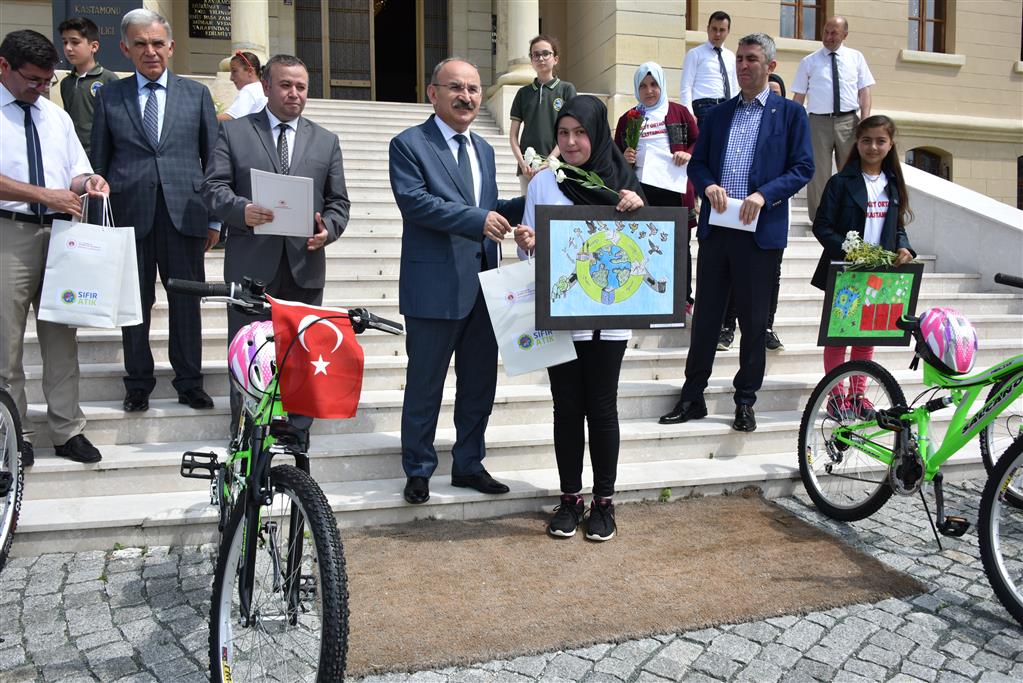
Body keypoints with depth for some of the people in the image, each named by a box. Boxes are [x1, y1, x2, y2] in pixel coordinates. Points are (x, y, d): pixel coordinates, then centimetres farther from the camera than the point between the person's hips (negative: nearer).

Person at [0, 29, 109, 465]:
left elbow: (74, 175, 18)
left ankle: (68, 432, 14)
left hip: (60, 233, 5)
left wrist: (87, 181, -3)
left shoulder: (57, 116, 16)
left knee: (61, 336, 7)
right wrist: (45, 194, -18)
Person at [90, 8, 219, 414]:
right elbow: (99, 163, 10)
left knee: (186, 300, 4)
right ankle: (138, 384, 18)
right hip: (129, 214, 1)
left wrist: (215, 218, 4)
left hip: (183, 213, 0)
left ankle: (189, 383, 15)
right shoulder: (109, 97, 10)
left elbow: (213, 159, 9)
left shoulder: (196, 94, 10)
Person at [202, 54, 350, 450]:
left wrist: (327, 229, -9)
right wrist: (241, 209, -20)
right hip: (251, 266, -2)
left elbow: (338, 201, 12)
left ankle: (297, 440, 19)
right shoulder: (233, 132, 8)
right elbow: (213, 188, 0)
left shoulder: (326, 141, 15)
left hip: (305, 266, 2)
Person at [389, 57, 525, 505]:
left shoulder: (483, 149, 18)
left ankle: (469, 464, 30)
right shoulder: (409, 144, -5)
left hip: (483, 286, 7)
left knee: (480, 383, 14)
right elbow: (413, 200, -19)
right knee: (425, 385, 6)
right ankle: (418, 470, 22)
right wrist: (477, 219, -23)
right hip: (435, 287, -7)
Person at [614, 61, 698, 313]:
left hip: (675, 188, -1)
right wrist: (624, 158, -5)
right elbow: (616, 155, 17)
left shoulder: (678, 112, 8)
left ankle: (685, 298, 16)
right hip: (641, 189, 1)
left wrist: (688, 153, -11)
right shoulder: (628, 119, 12)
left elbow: (699, 141, 9)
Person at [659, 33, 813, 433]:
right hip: (715, 229, 3)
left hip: (760, 231, -3)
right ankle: (693, 397, 16)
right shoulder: (718, 114, 15)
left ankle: (745, 402, 17)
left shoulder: (790, 113, 4)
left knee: (754, 320, 5)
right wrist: (708, 185, -8)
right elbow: (697, 163, 14)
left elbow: (803, 168, -2)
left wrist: (764, 194, -16)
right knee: (705, 315, 7)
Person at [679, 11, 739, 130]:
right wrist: (689, 115, -18)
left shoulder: (731, 56, 19)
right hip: (705, 107, -6)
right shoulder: (695, 54, 2)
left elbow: (734, 89, 22)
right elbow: (686, 88, -6)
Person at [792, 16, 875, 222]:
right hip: (819, 122, -1)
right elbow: (798, 97, 5)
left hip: (848, 122, 1)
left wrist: (865, 121, -7)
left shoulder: (856, 58, 10)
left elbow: (864, 91, 6)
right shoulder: (809, 62, 7)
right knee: (818, 174, -1)